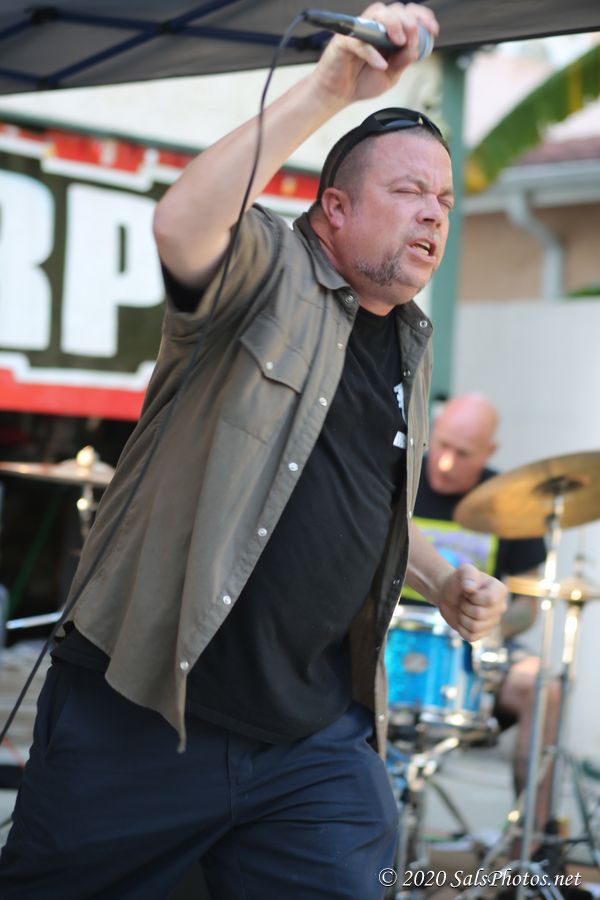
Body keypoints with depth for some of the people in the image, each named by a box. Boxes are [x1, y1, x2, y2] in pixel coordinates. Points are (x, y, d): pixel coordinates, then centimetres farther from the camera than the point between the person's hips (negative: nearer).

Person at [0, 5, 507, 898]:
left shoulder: (412, 344, 16)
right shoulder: (273, 270, -6)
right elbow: (180, 224, -30)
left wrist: (443, 579, 13)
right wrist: (327, 91, -31)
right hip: (138, 715, -5)